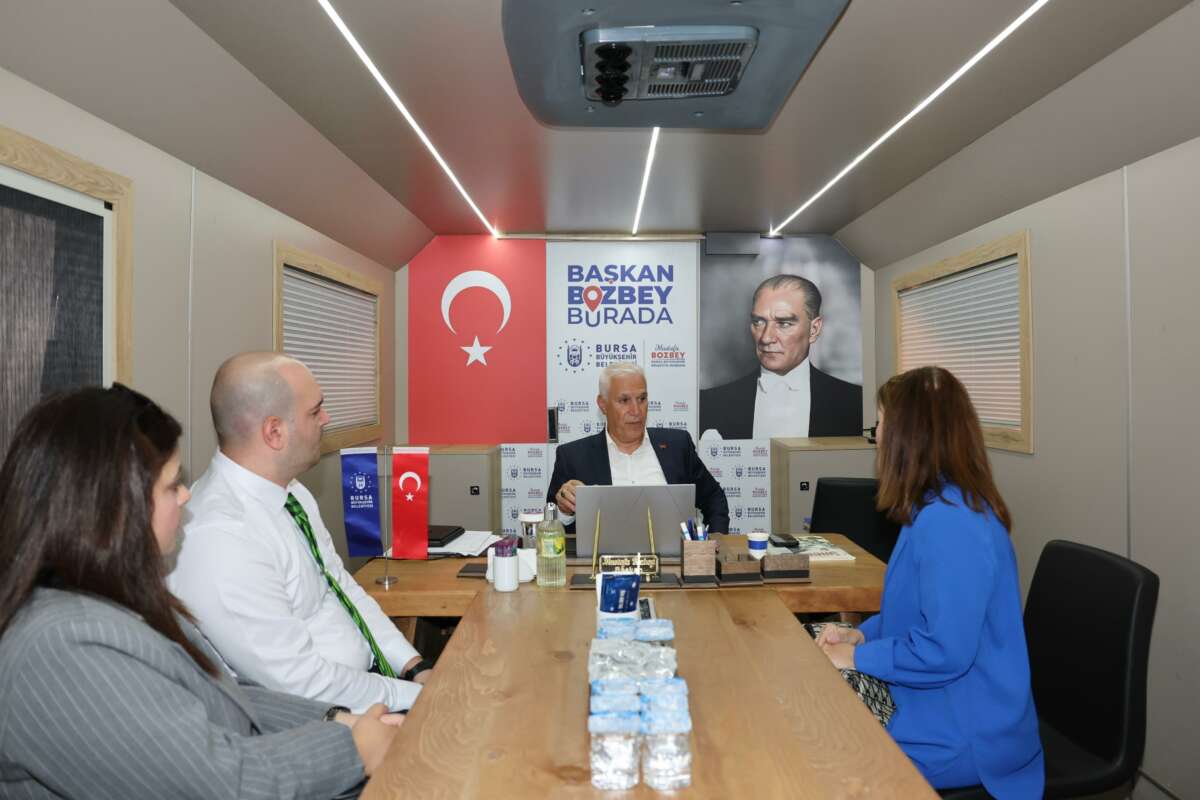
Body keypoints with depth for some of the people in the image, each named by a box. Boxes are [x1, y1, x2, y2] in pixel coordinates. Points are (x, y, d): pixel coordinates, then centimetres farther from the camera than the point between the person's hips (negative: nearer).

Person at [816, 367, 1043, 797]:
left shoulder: (949, 523, -27)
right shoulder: (940, 507, 7)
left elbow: (944, 651, -28)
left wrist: (857, 656, -16)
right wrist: (861, 633, 4)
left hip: (960, 739, -9)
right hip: (941, 707, 9)